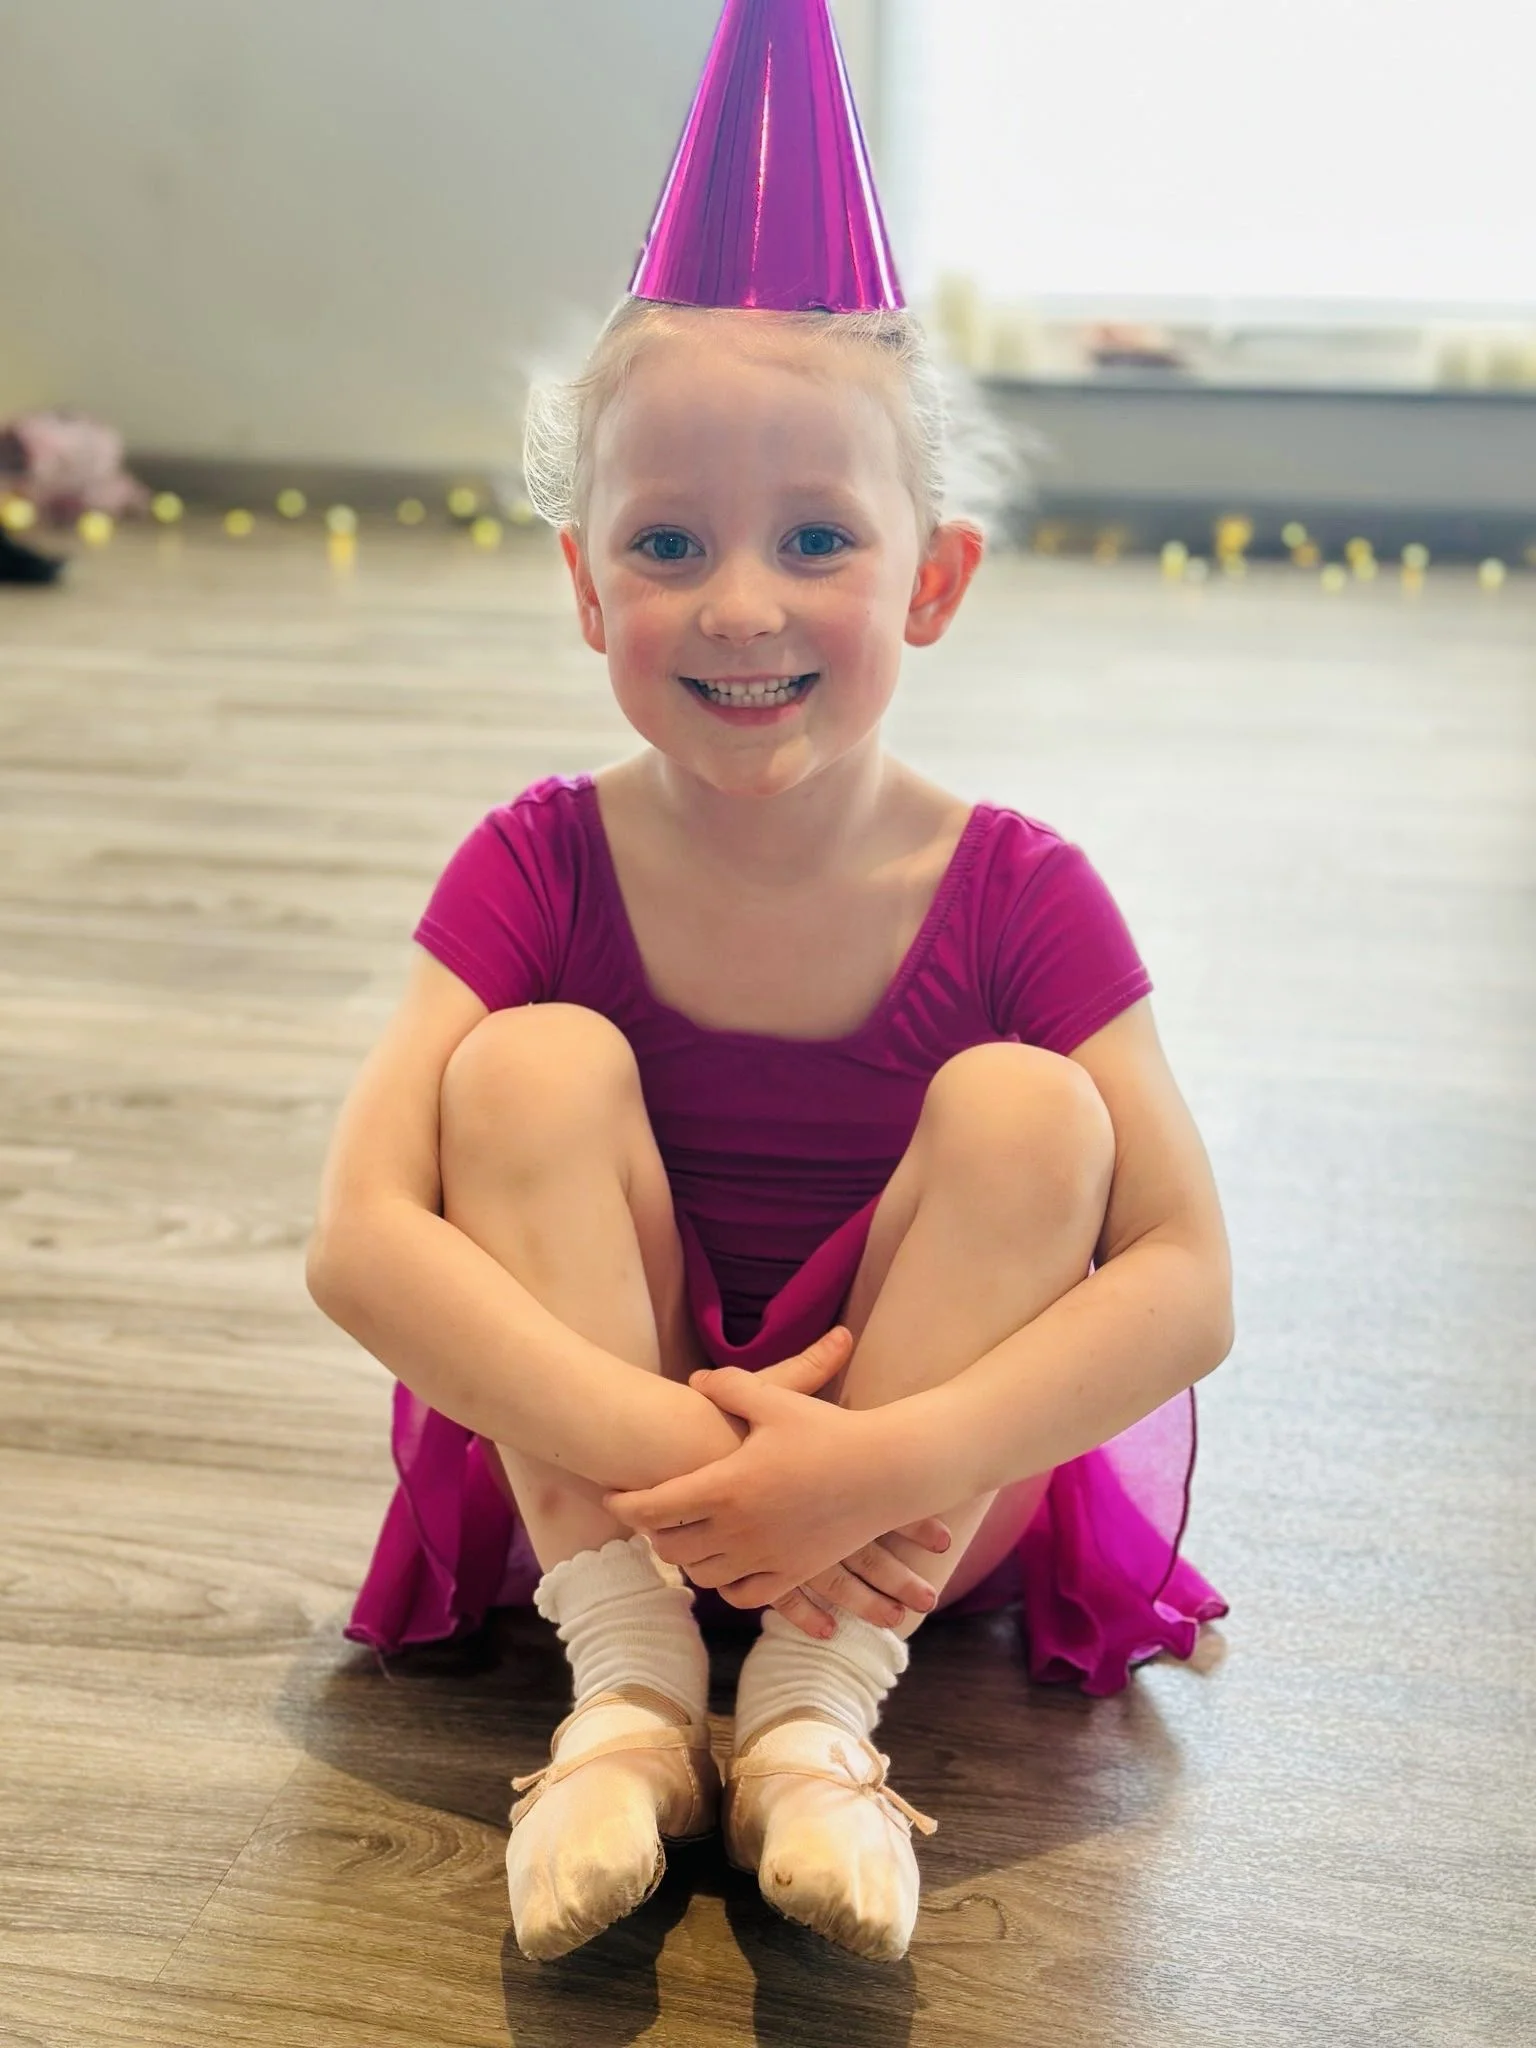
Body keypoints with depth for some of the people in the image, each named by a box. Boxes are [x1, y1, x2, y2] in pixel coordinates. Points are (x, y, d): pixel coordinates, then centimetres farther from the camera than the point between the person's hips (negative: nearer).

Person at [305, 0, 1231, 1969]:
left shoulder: (1018, 896, -13)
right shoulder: (542, 870, -12)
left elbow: (1187, 1285, -19)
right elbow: (358, 1236, -22)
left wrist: (890, 1463, -32)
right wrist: (666, 1453, -32)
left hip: (920, 1493, 0)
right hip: (591, 1464, 1)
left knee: (1024, 1107, -24)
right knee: (538, 1065, -22)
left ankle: (816, 1716, -23)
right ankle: (624, 1691, -22)